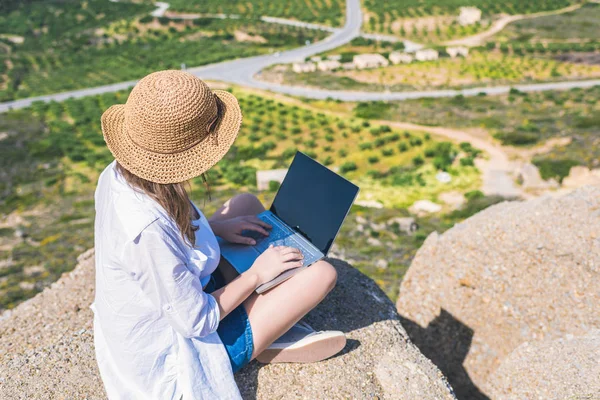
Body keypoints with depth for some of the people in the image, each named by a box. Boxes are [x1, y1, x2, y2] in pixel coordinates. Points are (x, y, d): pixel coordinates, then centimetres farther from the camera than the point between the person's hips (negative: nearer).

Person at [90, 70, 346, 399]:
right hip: (180, 352, -8)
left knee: (247, 202, 11)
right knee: (322, 273, -14)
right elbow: (198, 321, -27)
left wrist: (214, 227, -1)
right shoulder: (148, 230, -39)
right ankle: (271, 343, 11)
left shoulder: (118, 174, -13)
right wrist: (255, 275, -13)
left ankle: (276, 320, 13)